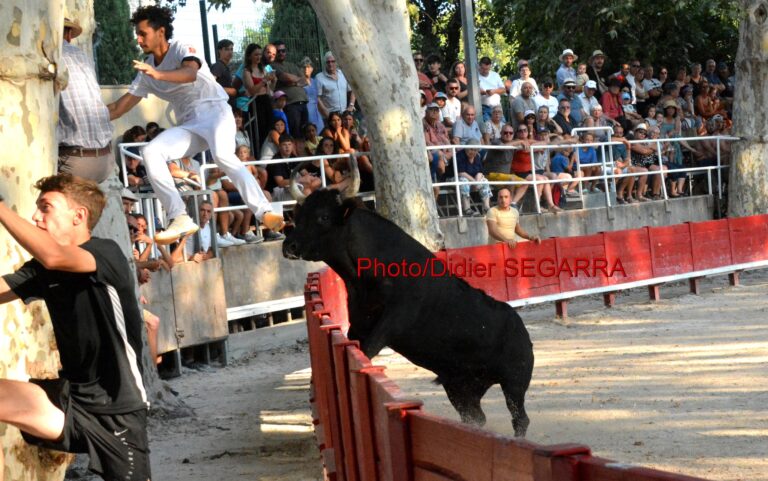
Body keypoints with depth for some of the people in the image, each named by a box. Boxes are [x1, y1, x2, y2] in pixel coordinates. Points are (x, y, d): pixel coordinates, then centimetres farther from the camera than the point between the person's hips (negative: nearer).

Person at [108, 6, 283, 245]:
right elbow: (124, 104, 18)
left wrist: (158, 75, -48)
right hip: (189, 125, 6)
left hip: (214, 111, -6)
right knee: (150, 151, -19)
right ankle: (180, 218, -23)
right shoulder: (147, 68, 14)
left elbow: (190, 73, -30)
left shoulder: (182, 49, -6)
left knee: (223, 156, -36)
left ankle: (264, 212, -41)